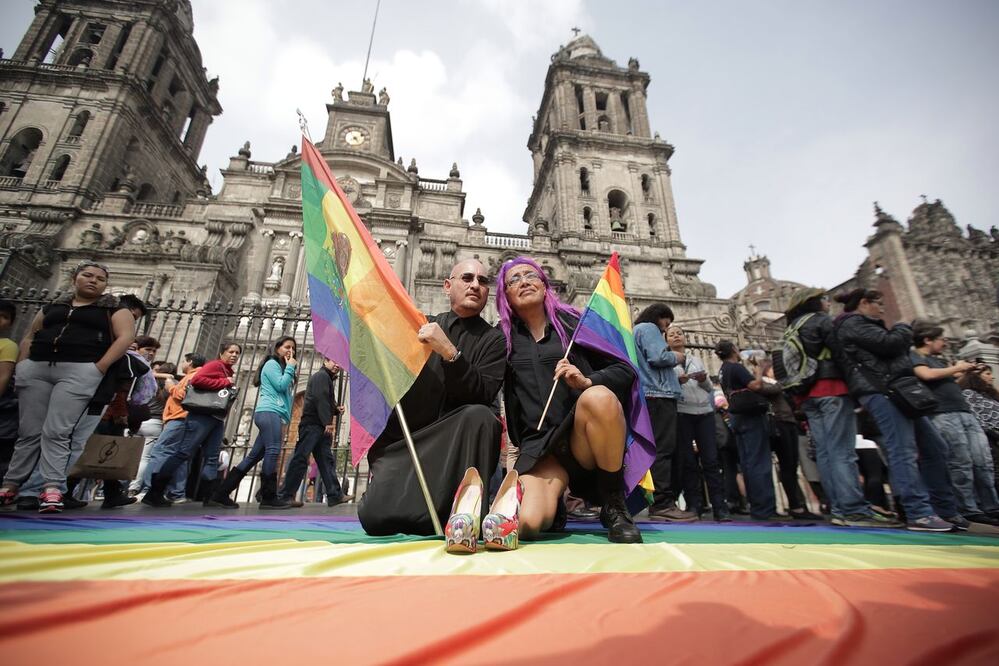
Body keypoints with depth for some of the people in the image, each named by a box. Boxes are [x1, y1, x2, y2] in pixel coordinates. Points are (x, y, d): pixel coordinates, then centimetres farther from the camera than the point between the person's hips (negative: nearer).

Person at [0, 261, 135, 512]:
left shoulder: (113, 309, 7)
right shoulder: (52, 307, 21)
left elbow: (126, 337, -7)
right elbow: (29, 337, 24)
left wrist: (98, 368, -14)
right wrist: (22, 364, 9)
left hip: (79, 371, -4)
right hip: (35, 369, 5)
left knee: (56, 432, -11)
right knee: (29, 432, 7)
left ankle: (52, 488, -12)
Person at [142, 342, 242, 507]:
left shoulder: (229, 372, 22)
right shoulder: (215, 365, -3)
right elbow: (196, 380, -19)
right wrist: (224, 383, -16)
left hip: (217, 419, 9)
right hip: (202, 416, -9)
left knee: (212, 458, 5)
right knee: (183, 452, -9)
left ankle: (212, 496, 5)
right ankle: (154, 492, -2)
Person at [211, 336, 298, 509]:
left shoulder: (281, 367, 29)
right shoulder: (272, 364, 3)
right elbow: (281, 386, -11)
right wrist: (290, 368, -2)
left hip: (272, 414, 10)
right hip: (269, 411, -10)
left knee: (254, 456, 4)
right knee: (273, 451, -17)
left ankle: (221, 493, 6)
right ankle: (269, 498, -18)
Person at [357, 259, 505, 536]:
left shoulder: (492, 341, 3)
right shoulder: (421, 326, 13)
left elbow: (482, 396, -13)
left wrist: (450, 352, -24)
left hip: (450, 445, -1)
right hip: (399, 439, 2)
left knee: (480, 416, -33)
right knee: (375, 517, -21)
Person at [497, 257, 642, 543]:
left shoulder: (573, 322, 8)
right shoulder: (503, 337, 12)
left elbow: (625, 370, 3)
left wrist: (588, 381, -14)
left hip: (586, 435, 0)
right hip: (539, 443, 1)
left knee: (598, 397, -34)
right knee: (527, 523, -26)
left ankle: (614, 506, -12)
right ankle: (556, 500, 12)